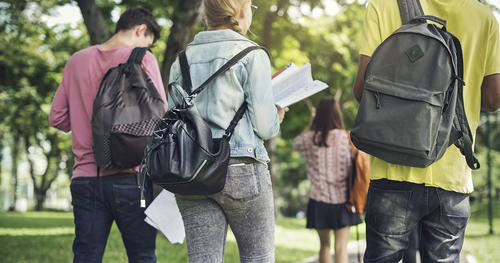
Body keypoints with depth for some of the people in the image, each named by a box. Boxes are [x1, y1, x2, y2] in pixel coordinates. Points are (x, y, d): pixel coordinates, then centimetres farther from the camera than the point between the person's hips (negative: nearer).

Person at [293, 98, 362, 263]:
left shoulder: (310, 139, -4)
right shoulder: (345, 138, -9)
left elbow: (296, 143, 19)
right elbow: (354, 166, -6)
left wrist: (312, 121, 21)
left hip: (319, 200, 2)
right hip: (342, 199, -2)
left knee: (324, 245, 17)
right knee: (341, 247, -1)